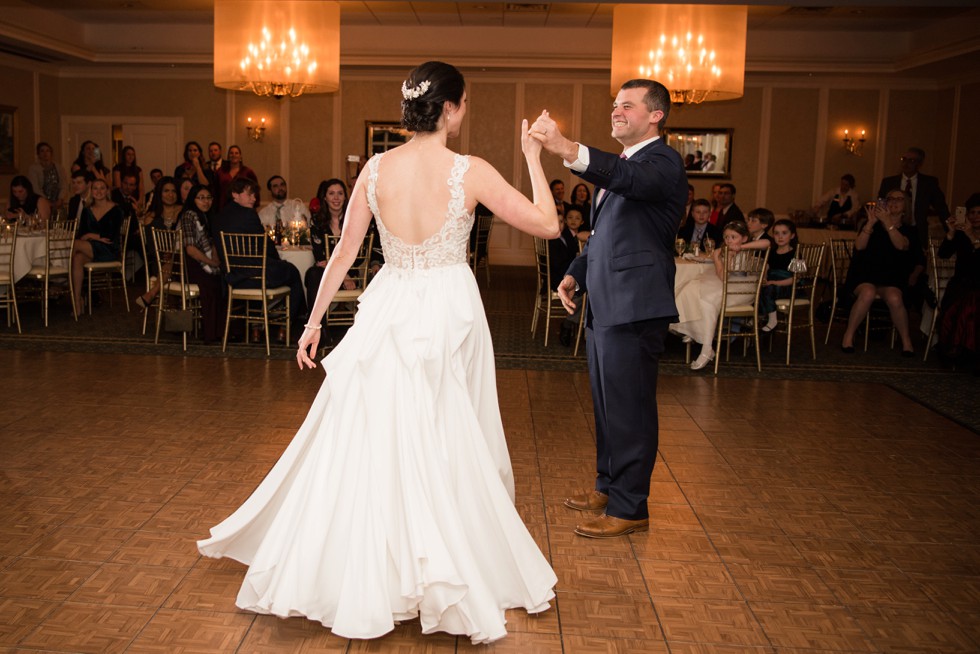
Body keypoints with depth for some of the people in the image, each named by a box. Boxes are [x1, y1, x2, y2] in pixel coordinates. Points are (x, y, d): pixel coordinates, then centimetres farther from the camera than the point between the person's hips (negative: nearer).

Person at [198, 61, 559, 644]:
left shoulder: (376, 169, -1)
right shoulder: (470, 172, -11)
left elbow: (344, 253, 2)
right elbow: (547, 225, -7)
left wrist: (315, 319, 11)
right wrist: (534, 158, 5)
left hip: (389, 315, 3)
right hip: (449, 315, -3)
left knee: (367, 441, 14)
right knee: (446, 450, 10)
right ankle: (453, 572, 24)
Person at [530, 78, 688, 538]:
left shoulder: (661, 162, -11)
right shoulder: (621, 166, 20)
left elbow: (629, 178, -35)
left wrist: (569, 151, -49)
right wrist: (576, 273, 12)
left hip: (635, 306, -10)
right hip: (605, 305, 10)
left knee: (629, 407, -4)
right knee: (607, 403, 19)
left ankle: (629, 509, 7)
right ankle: (608, 485, 33)